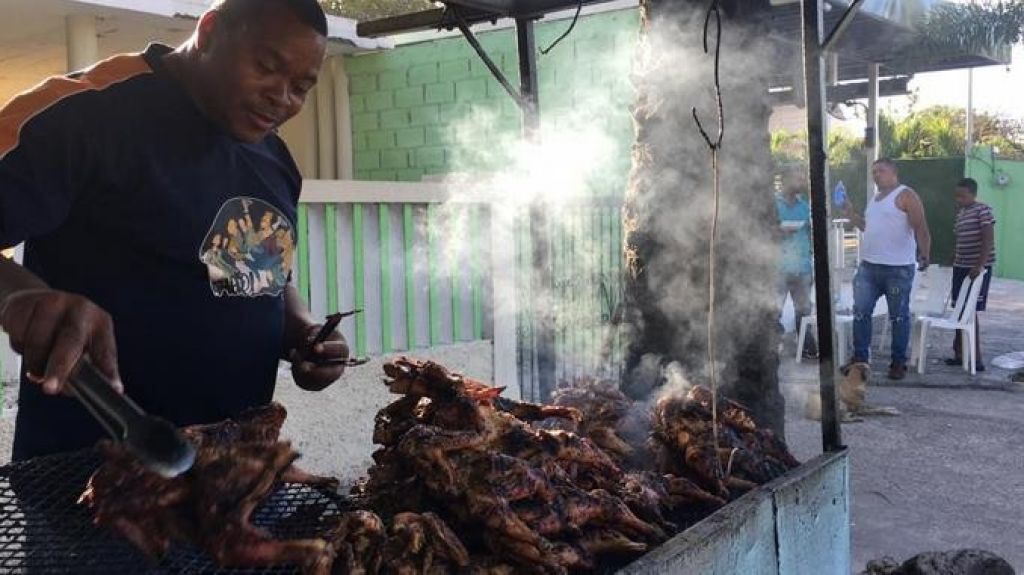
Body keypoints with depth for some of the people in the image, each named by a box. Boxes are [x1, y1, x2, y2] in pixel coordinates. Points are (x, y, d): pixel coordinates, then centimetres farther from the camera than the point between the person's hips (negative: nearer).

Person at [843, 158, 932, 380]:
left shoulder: (905, 196, -5)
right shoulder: (874, 198, 19)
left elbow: (921, 228, -12)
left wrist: (924, 254, -22)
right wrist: (850, 212, 17)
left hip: (898, 269, -7)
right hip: (868, 266, 7)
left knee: (899, 316, 2)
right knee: (861, 312, 4)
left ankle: (898, 362, 10)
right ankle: (860, 358, 12)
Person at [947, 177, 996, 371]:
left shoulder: (983, 210, -11)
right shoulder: (960, 212, 13)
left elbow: (988, 240, -19)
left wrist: (980, 266, -27)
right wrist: (952, 263, 19)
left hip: (977, 268, -8)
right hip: (960, 267, 8)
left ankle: (976, 359, -4)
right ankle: (959, 353, 18)